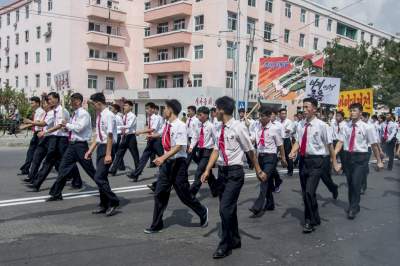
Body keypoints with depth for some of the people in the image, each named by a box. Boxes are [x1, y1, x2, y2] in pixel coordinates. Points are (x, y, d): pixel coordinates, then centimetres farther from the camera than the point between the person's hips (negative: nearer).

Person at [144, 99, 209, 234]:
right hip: (166, 162, 7)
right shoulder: (166, 125, 5)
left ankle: (202, 212, 29)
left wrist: (163, 157, -31)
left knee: (184, 194, 4)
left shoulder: (180, 126, -17)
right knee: (160, 193, 6)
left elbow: (179, 147, -24)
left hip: (178, 163, -7)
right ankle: (156, 224, 16)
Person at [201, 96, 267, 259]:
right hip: (222, 171, 7)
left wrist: (258, 171, 3)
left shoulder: (238, 127, -14)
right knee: (229, 208, 16)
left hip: (234, 172, -7)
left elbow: (250, 150, -5)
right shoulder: (219, 129, 7)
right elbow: (216, 150, 8)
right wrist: (208, 170, -1)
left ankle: (225, 245, 7)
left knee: (225, 209, -9)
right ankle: (235, 240, 33)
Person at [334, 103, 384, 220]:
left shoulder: (367, 127, -8)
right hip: (348, 156, 4)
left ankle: (353, 209, 7)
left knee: (356, 183, -9)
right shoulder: (346, 127, 1)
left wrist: (379, 161, 1)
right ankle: (353, 206, 33)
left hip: (361, 157, -4)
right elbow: (340, 142, -4)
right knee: (350, 183, 15)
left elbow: (374, 145, -3)